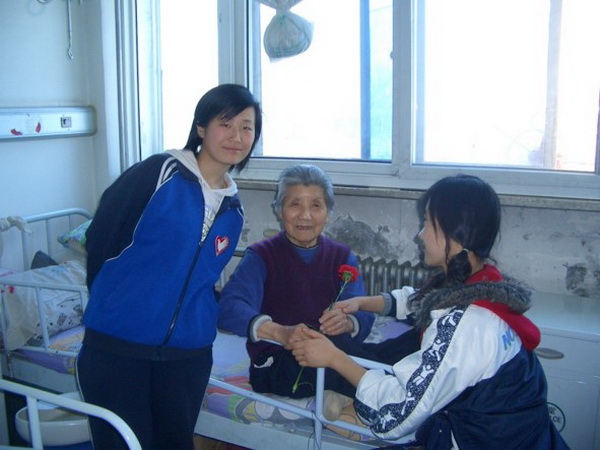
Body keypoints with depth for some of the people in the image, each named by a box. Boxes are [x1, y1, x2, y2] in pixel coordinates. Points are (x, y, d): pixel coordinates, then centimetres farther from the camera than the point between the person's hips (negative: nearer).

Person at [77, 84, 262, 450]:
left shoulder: (234, 208, 7)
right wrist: (110, 301, 5)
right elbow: (101, 237, -5)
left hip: (189, 353, 5)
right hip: (117, 347, -5)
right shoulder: (159, 173, -11)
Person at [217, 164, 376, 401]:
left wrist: (348, 322, -33)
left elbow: (364, 316, -7)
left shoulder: (343, 257, 9)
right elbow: (229, 307, -22)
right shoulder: (260, 256, -2)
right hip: (274, 366, -5)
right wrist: (281, 333, -41)